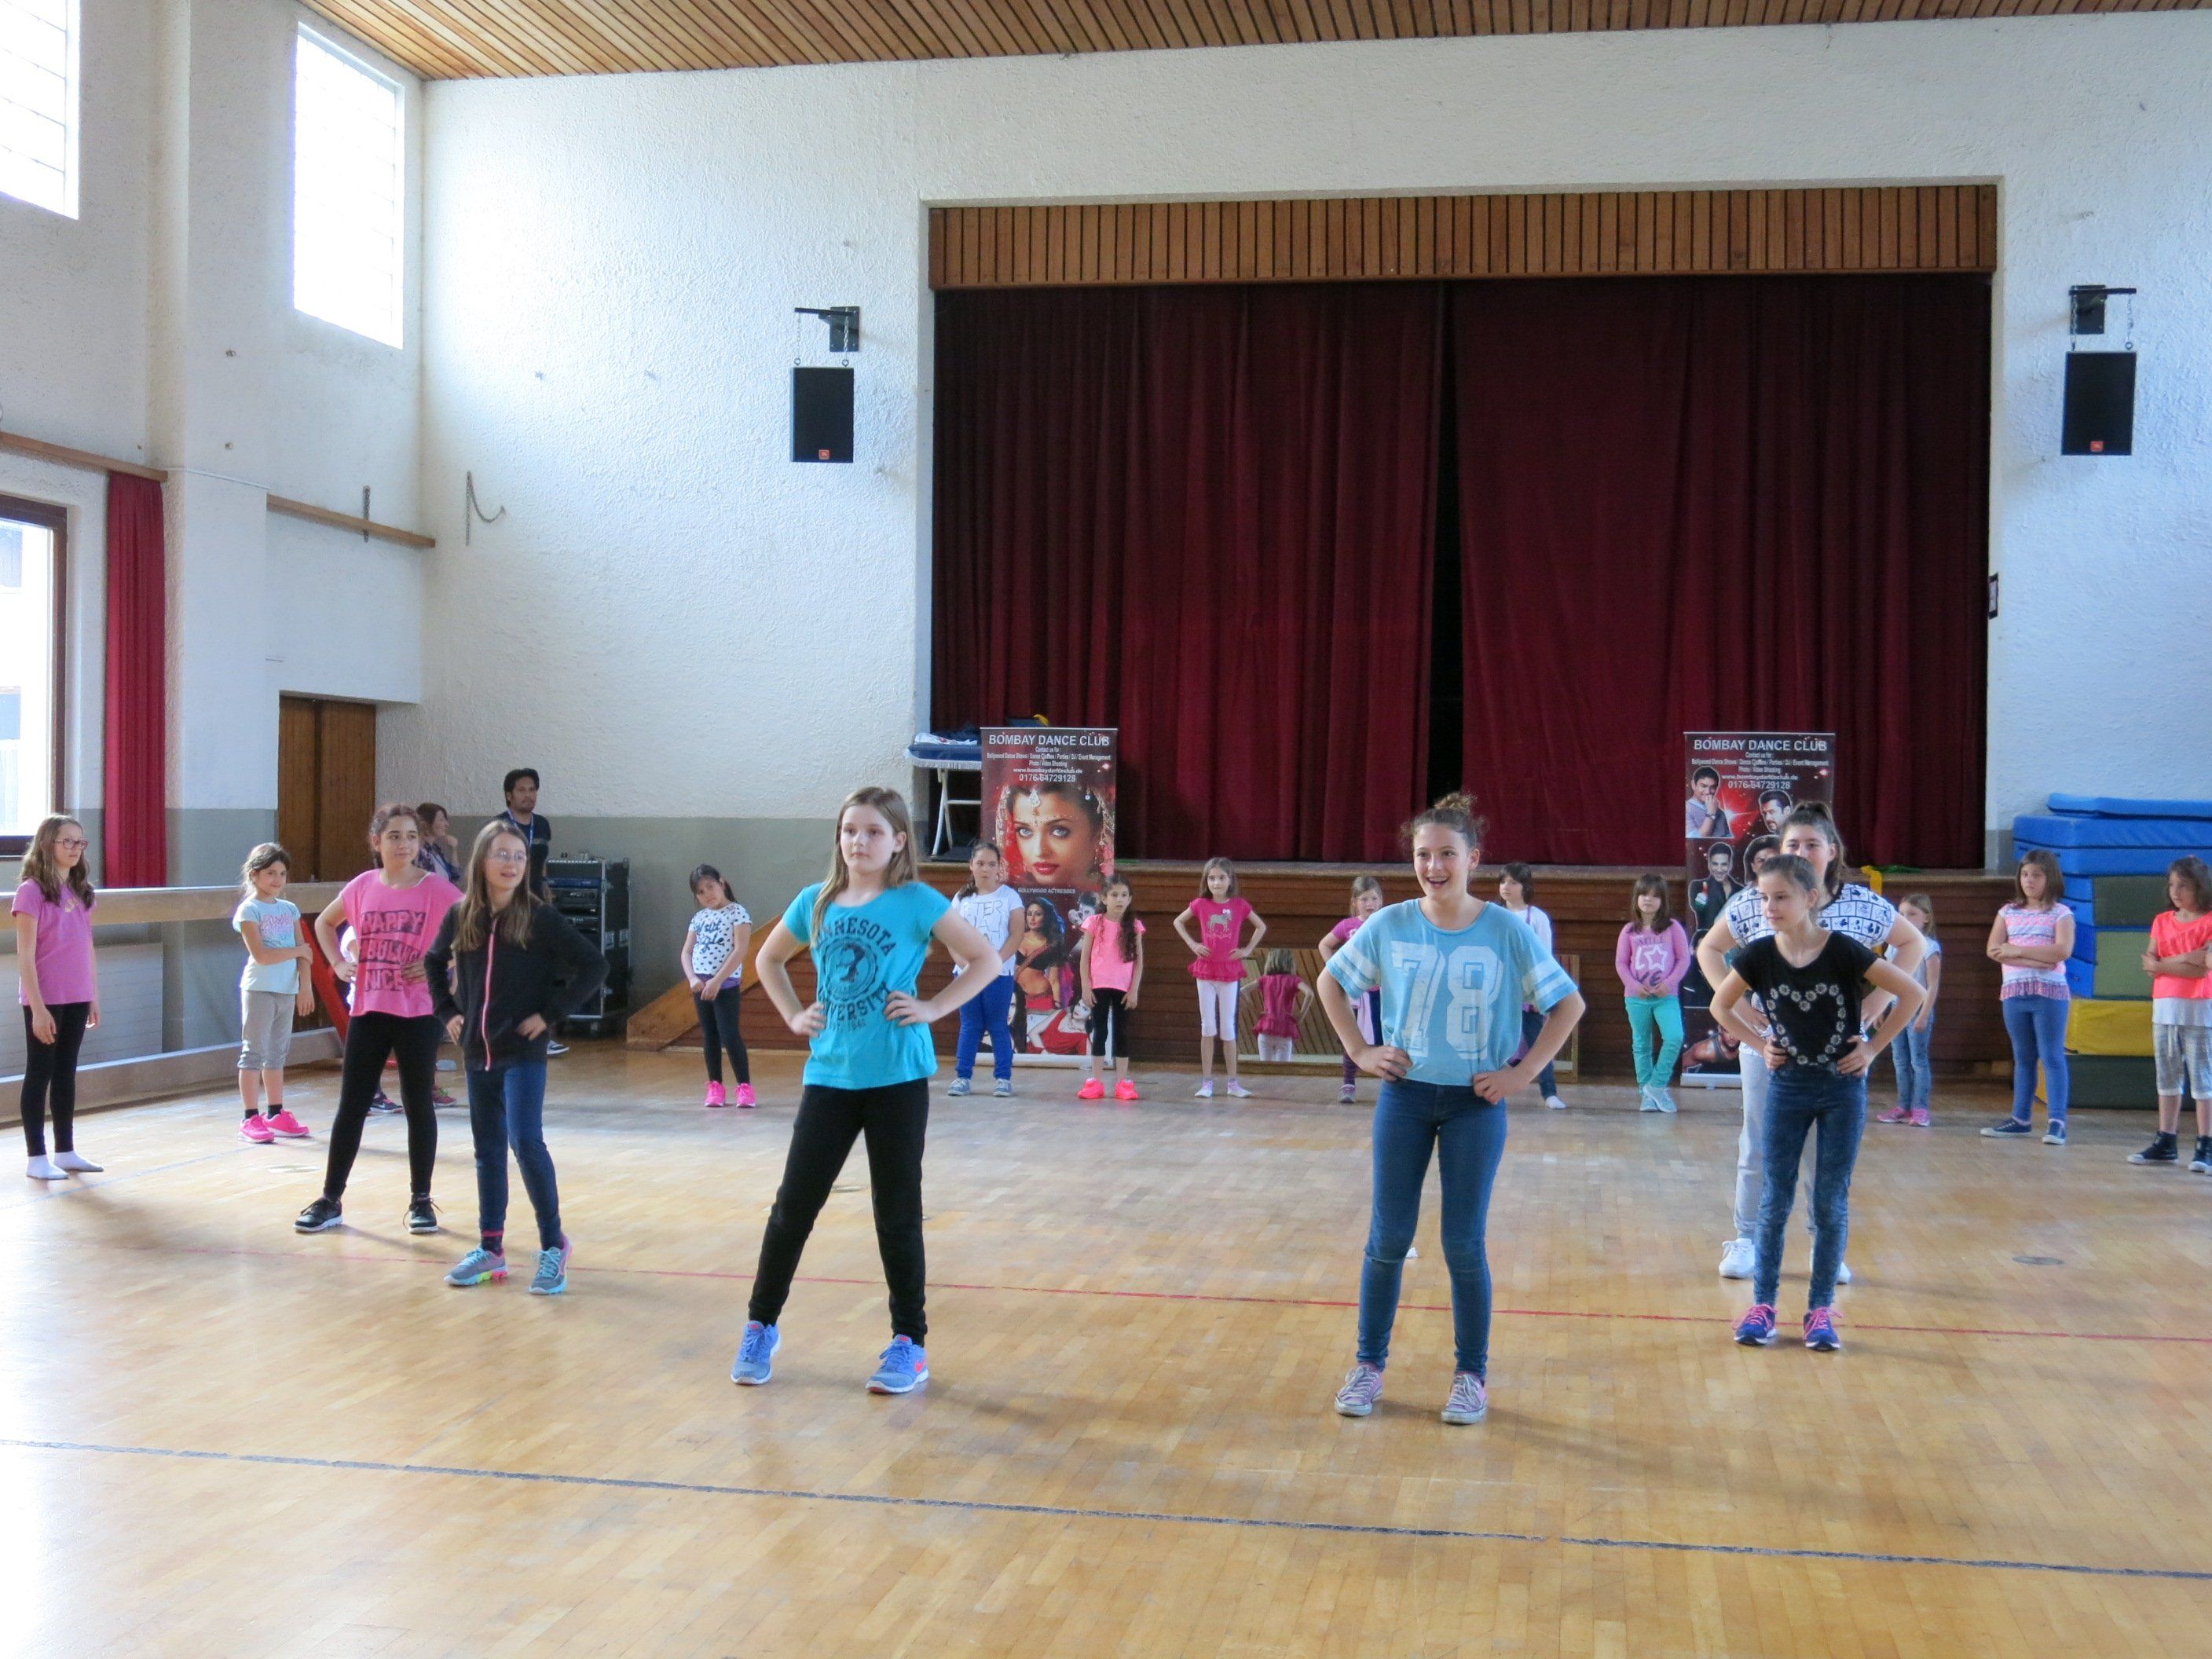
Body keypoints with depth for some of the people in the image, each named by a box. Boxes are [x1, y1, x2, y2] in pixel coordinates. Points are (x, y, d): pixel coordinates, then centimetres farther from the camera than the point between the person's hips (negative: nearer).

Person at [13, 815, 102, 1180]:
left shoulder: (82, 893, 10)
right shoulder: (32, 891, -10)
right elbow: (25, 955, -12)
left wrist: (94, 998, 12)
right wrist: (38, 1008, -16)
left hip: (76, 999, 6)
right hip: (44, 1000, -6)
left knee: (66, 1073, 12)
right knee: (39, 1074, 1)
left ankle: (66, 1151, 20)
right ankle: (36, 1157, 7)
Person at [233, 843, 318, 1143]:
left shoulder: (289, 909, 12)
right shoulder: (249, 910, -6)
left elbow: (304, 953, 9)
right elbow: (260, 955, -16)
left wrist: (305, 986, 0)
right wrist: (297, 951, -8)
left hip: (288, 990, 6)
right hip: (259, 989, -6)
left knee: (277, 1053, 12)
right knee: (254, 1053, -3)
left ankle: (275, 1114, 18)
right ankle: (250, 1119, -2)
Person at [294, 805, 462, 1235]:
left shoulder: (438, 890, -7)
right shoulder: (363, 887, 3)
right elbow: (325, 922, 21)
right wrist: (338, 962, 7)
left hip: (420, 1011, -3)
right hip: (368, 1010, 3)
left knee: (418, 1106, 6)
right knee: (351, 1107, 6)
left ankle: (421, 1200, 16)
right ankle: (331, 1200, 15)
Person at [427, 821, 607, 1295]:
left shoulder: (541, 918, -10)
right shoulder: (460, 917, 2)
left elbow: (593, 967, -12)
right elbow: (434, 962, 21)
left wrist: (551, 1014, -13)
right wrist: (448, 1011, 10)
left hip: (523, 1052, -5)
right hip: (478, 1052, 5)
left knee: (526, 1142, -14)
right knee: (487, 1149, 12)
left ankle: (553, 1244, -2)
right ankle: (490, 1248, 21)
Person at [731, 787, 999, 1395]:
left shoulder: (916, 901, -6)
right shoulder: (817, 902, 5)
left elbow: (985, 960, -5)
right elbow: (768, 961, 21)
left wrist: (933, 1008, -11)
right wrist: (794, 1016, 8)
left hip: (897, 1077, -3)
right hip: (829, 1074, 3)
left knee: (897, 1214, 4)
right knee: (794, 1204, 6)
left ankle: (910, 1344, 15)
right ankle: (761, 1326, 22)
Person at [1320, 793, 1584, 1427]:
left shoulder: (1506, 932, -9)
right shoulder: (1389, 926, -4)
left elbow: (1568, 1004, -2)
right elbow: (1331, 982, 10)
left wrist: (1524, 1071, -7)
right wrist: (1359, 1051, 1)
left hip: (1475, 1102, -2)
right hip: (1405, 1095, 2)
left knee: (1465, 1245, 3)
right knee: (1388, 1238, 6)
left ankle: (1472, 1376, 17)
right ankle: (1368, 1366, 19)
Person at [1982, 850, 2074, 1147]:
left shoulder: (2060, 913, 2)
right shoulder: (2008, 912, 11)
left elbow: (2063, 950, -14)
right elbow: (1994, 951, -1)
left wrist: (2018, 950, -12)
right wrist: (2036, 960, -13)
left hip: (2050, 992, -4)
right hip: (2014, 992, 4)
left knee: (2052, 1057, -4)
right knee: (2023, 1058, 11)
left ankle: (2056, 1120, -5)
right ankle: (2021, 1118, 16)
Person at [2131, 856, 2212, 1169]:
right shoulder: (2162, 921, 12)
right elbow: (2148, 963, 3)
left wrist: (2163, 964, -10)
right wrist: (2184, 960, -10)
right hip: (2164, 1006, 6)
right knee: (2167, 1078, 9)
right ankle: (2166, 1142, 14)